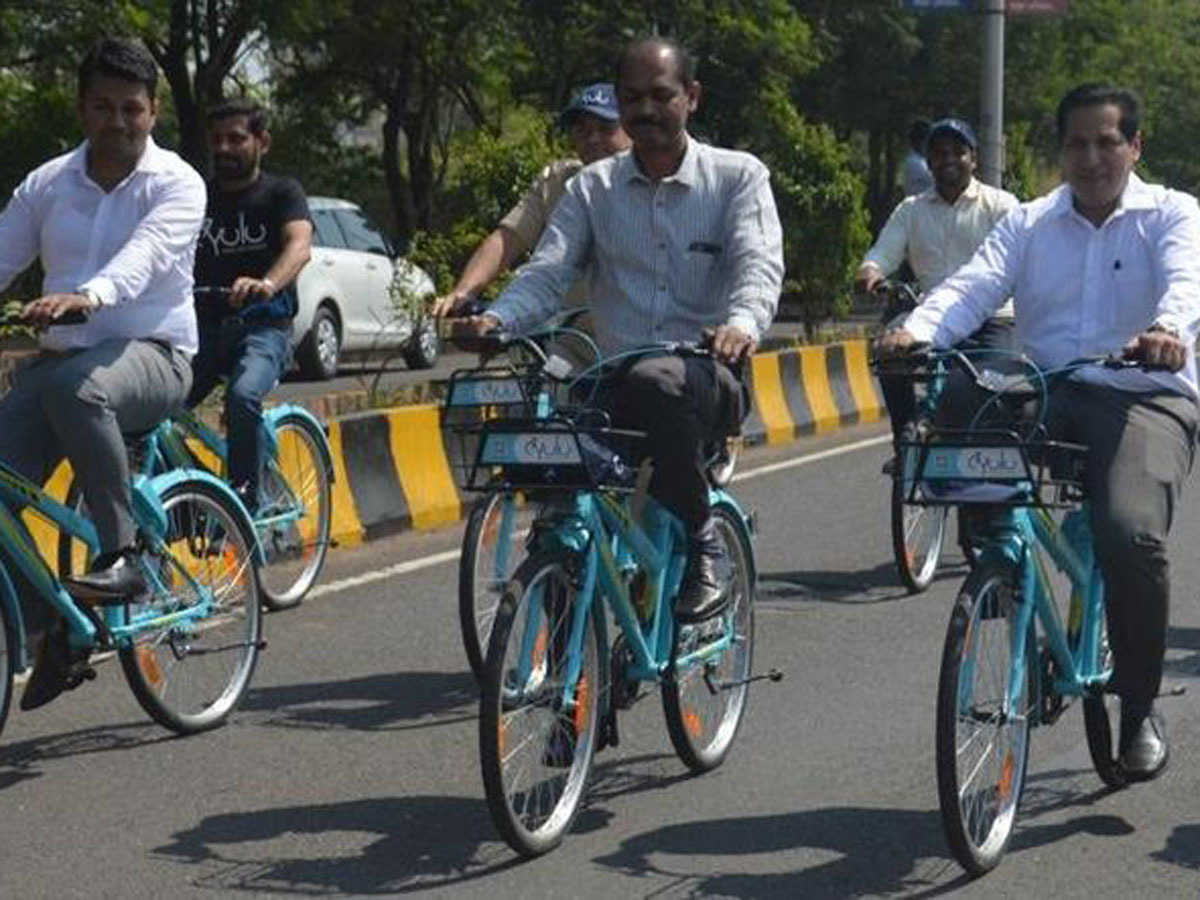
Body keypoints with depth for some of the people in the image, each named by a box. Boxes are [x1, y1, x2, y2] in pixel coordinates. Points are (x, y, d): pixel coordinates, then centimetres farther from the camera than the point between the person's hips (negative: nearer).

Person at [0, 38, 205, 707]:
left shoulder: (176, 184, -4)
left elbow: (144, 255, -23)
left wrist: (84, 295, -44)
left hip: (151, 354, -4)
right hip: (63, 354, 5)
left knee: (76, 387, -39)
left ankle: (121, 555, -28)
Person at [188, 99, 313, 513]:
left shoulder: (281, 192, 3)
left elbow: (300, 244, -17)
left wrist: (267, 284, -40)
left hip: (263, 326, -4)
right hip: (205, 326, 4)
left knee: (242, 396, -33)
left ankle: (245, 503, -23)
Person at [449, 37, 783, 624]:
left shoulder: (738, 176, 7)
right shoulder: (594, 187, 15)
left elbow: (759, 264, -9)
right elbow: (547, 271, 3)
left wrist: (742, 322, -33)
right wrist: (497, 318, -20)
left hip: (706, 383, -3)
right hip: (615, 388, 3)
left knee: (657, 381, -38)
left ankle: (701, 543, -19)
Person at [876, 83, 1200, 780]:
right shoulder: (1030, 225, 17)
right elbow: (974, 286, 0)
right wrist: (917, 330, -22)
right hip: (1043, 393, 3)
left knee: (1132, 534, -29)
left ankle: (1141, 708, -4)